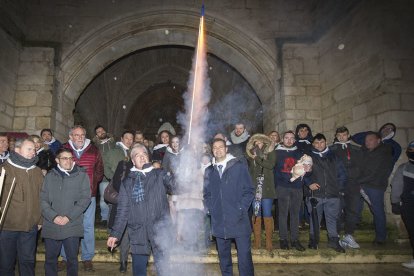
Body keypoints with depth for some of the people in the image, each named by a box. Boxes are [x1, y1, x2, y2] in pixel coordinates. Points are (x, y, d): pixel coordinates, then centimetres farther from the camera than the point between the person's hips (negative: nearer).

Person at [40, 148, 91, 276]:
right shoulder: (50, 176, 7)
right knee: (50, 259, 12)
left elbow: (85, 198, -4)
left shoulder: (81, 175, 2)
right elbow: (43, 199, 3)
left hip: (72, 226, -2)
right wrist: (53, 216, -11)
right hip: (51, 226, 2)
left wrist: (69, 216, -11)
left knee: (72, 259, 7)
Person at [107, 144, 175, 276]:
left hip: (160, 232, -2)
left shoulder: (160, 175, 6)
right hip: (138, 234, 2)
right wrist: (115, 234, 4)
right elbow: (123, 210, 9)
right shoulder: (128, 182, 9)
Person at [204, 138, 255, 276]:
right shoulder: (209, 171, 9)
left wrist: (241, 209, -10)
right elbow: (207, 194, 17)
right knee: (223, 255, 14)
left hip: (239, 220, -3)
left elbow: (249, 190, -2)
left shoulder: (239, 166, -1)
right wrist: (210, 209, 3)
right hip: (218, 222, 3)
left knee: (244, 254, 0)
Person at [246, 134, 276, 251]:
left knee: (267, 214, 0)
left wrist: (257, 158, -13)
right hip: (254, 188, 2)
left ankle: (269, 241, 9)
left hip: (266, 188, -2)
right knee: (256, 214, 6)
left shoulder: (270, 152, 2)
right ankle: (257, 241, 15)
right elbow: (248, 169, 10)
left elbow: (271, 165, -14)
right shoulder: (251, 154, 9)